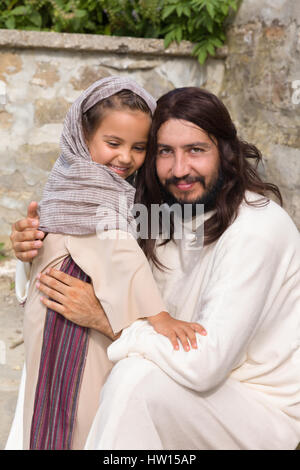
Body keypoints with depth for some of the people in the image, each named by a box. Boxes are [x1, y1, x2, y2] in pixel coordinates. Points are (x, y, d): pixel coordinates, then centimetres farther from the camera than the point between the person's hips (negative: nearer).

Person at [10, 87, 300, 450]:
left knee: (137, 376, -29)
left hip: (266, 410, -7)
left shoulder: (255, 229, -24)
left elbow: (206, 363, -29)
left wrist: (103, 317, -22)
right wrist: (34, 247, -9)